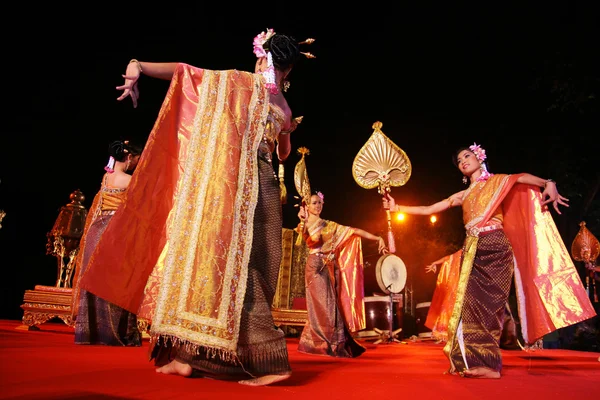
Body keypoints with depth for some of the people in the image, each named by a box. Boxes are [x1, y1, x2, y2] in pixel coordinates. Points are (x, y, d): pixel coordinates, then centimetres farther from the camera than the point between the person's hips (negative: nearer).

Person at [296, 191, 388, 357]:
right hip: (315, 267, -4)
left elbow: (353, 231, 5)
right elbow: (313, 240, -18)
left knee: (330, 304, 1)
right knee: (321, 304, -7)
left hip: (330, 268, 4)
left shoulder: (329, 225, 13)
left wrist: (378, 238, -1)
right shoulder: (304, 226, 3)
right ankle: (332, 345, 1)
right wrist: (305, 221, -26)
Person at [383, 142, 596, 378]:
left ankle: (488, 363, -3)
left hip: (494, 247, -5)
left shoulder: (497, 181, 10)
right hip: (473, 251, 5)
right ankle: (474, 362, 5)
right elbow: (427, 210, 19)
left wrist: (548, 184, -32)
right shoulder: (462, 196, 21)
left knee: (486, 303, -9)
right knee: (472, 302, 0)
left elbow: (522, 178, -11)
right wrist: (397, 207, 12)